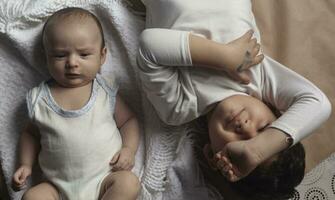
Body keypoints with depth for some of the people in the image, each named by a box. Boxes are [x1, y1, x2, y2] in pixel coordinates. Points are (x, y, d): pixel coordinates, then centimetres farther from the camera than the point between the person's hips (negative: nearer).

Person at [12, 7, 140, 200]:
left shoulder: (106, 90, 0)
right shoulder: (39, 98, 3)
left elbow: (128, 120, 10)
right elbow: (31, 133, 19)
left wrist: (129, 149, -7)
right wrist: (26, 165, 6)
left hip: (105, 179, -1)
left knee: (129, 183, -27)